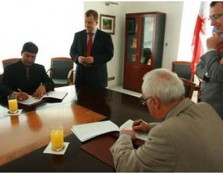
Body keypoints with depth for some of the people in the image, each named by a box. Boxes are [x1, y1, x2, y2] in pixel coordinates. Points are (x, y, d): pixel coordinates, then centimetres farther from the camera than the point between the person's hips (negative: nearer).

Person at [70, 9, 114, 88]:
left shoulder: (105, 36, 1)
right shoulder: (78, 35, 10)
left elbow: (109, 54, -3)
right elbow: (72, 51, 12)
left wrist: (94, 59, -17)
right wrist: (77, 58, -11)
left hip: (98, 76, -2)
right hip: (81, 74, 2)